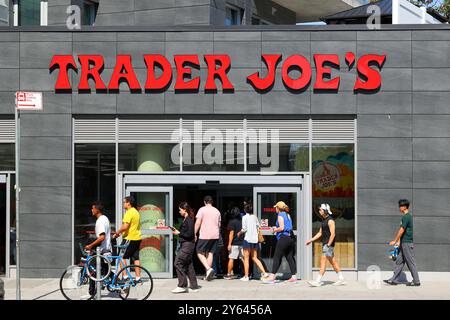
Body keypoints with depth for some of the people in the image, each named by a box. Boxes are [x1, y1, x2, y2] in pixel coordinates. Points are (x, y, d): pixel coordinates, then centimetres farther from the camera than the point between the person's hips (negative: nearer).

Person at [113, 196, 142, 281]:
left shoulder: (129, 213, -15)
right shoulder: (136, 212, 16)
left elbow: (125, 226, -23)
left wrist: (117, 233, -8)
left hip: (130, 238, -9)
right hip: (137, 238, 9)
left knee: (122, 257, -3)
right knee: (136, 258, 9)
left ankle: (125, 276, -7)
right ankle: (138, 277, 8)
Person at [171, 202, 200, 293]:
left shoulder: (189, 220, -15)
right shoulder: (185, 219, 14)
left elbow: (190, 234, -20)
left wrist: (179, 233, -11)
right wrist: (177, 231, 7)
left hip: (188, 244, -10)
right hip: (185, 244, 10)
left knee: (178, 263, -10)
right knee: (188, 265, 11)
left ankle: (182, 286, -6)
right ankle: (194, 287, 15)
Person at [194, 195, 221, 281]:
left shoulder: (202, 209, -3)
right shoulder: (217, 211, 13)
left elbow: (198, 223, -9)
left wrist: (194, 234, -5)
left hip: (205, 235, -5)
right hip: (215, 235, 5)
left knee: (200, 253, 3)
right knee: (210, 253, 9)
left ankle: (208, 268, -17)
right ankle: (208, 275, 7)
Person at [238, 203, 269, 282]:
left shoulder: (245, 217, -7)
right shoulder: (254, 217, 8)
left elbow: (244, 229, -11)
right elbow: (258, 226, 12)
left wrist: (239, 233, 7)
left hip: (248, 239, -5)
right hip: (255, 239, 6)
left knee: (246, 258, 2)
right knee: (255, 258, 13)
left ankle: (246, 276, 2)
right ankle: (264, 273, 1)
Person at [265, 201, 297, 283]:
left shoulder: (280, 215, -7)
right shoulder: (287, 215, 17)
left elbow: (281, 228, -17)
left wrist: (275, 230, 0)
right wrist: (276, 228, 18)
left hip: (283, 238, -8)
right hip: (290, 237, 8)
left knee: (277, 257, -3)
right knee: (290, 257, 8)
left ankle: (273, 276, -2)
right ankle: (294, 276, 5)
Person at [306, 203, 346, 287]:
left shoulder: (330, 221, -14)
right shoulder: (324, 220, 16)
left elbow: (333, 234, -19)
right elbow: (320, 233, 22)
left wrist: (328, 245, -21)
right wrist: (311, 240, 16)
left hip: (329, 244, -10)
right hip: (325, 244, 10)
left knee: (323, 261, -10)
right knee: (333, 262, 12)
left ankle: (318, 281, -11)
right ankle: (341, 279, 18)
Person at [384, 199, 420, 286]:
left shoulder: (406, 217, -16)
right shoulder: (408, 216, 15)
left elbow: (402, 230, -18)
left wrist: (395, 241, -12)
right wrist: (398, 241, 20)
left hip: (407, 243, -10)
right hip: (404, 243, 10)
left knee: (411, 262, -3)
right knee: (399, 261, 10)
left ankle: (416, 281, 2)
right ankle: (394, 280, 13)